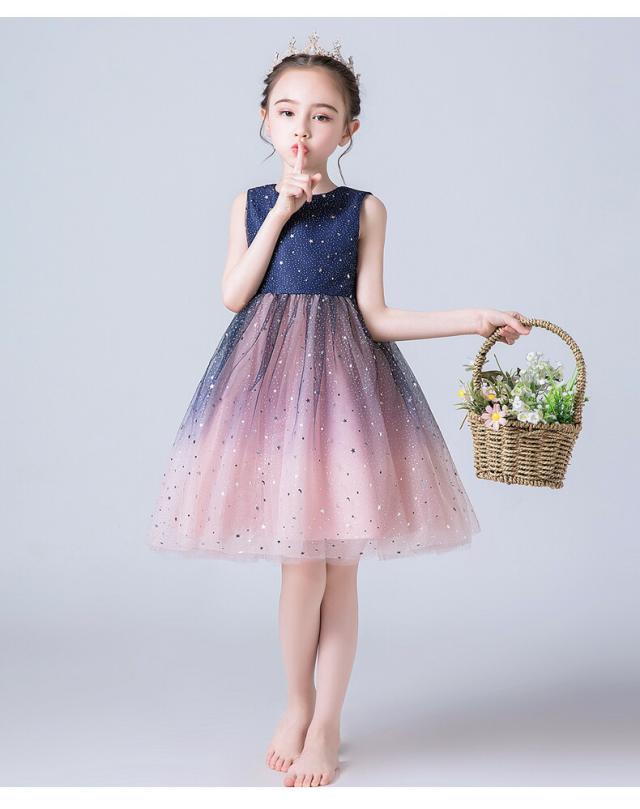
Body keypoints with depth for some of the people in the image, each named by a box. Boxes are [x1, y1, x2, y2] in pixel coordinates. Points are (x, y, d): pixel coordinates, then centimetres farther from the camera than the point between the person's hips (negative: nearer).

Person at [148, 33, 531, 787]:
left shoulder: (364, 209, 4)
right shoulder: (252, 204, 9)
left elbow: (375, 317, 0)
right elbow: (234, 296, -4)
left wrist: (474, 319, -8)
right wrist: (281, 211, -7)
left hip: (341, 381, 0)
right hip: (271, 379, 1)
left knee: (337, 566, 2)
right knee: (302, 561, -4)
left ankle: (323, 725, 18)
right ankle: (297, 705, 21)